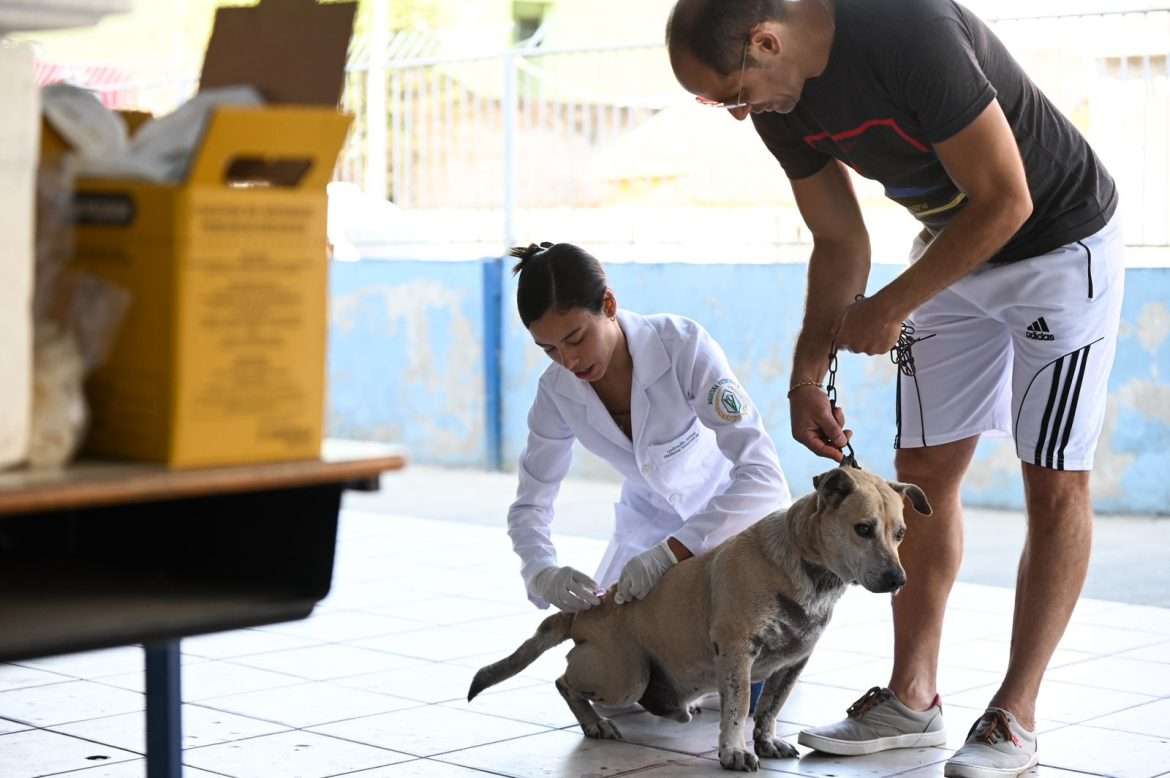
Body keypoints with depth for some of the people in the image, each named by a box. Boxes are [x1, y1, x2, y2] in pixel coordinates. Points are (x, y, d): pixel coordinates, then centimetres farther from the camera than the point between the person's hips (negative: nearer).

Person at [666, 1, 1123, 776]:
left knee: (1055, 479, -7)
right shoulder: (783, 105, -9)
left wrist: (891, 308, -19)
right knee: (923, 470, 4)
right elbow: (840, 243, 4)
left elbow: (1005, 200, -28)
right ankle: (913, 697, 13)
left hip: (1060, 241, -7)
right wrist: (807, 378, -3)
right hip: (956, 249, 7)